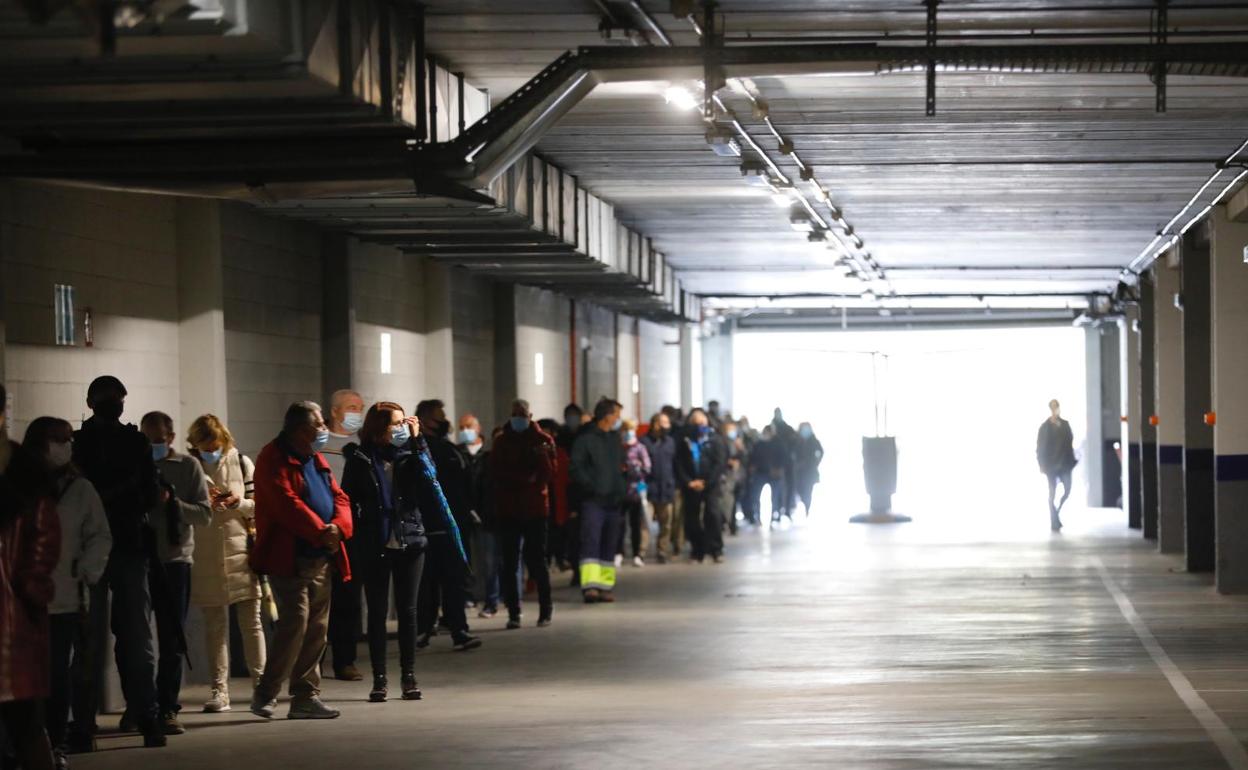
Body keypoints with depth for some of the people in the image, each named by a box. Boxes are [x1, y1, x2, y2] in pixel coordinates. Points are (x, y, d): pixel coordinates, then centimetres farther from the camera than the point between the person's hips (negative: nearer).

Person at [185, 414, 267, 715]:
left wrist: (240, 503, -13)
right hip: (206, 557, 0)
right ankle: (219, 690, 5)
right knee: (214, 625, 3)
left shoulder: (242, 463, 4)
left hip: (242, 552, 0)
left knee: (251, 622, 2)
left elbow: (259, 505, 7)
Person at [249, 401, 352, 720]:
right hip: (290, 558, -9)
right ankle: (265, 695, -4)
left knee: (317, 628, 8)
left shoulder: (316, 460, 18)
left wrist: (338, 527, -7)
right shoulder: (274, 459, -8)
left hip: (321, 558, 9)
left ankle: (305, 697, 13)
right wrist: (320, 531, -21)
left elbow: (339, 497, 13)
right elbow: (287, 503, -19)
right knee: (295, 622, -14)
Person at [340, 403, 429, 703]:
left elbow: (428, 493, -12)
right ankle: (379, 679, 9)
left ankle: (408, 677, 11)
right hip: (374, 548, -1)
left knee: (408, 611, 5)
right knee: (377, 612, 4)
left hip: (409, 543, 1)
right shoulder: (359, 460, -1)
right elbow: (348, 503, -1)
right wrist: (354, 545, -10)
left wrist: (417, 444, -12)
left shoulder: (408, 455, 3)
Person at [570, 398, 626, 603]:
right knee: (591, 541, -15)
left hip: (613, 501, 7)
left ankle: (606, 585, 16)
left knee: (609, 545, 10)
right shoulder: (585, 439, -6)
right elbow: (577, 469, -10)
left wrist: (620, 490, 9)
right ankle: (589, 585, -22)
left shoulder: (615, 439, 15)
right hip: (593, 501, -7)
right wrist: (592, 487, -18)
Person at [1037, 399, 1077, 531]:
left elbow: (1070, 442, 11)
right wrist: (1042, 464, -8)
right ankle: (1054, 522, 4)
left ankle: (1057, 512, 18)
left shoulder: (1065, 424, 8)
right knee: (1052, 493, -1)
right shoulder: (1045, 426, -2)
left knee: (1067, 490, -6)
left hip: (1064, 463, 3)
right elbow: (1040, 446, -3)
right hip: (1051, 464, -3)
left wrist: (1071, 461, 5)